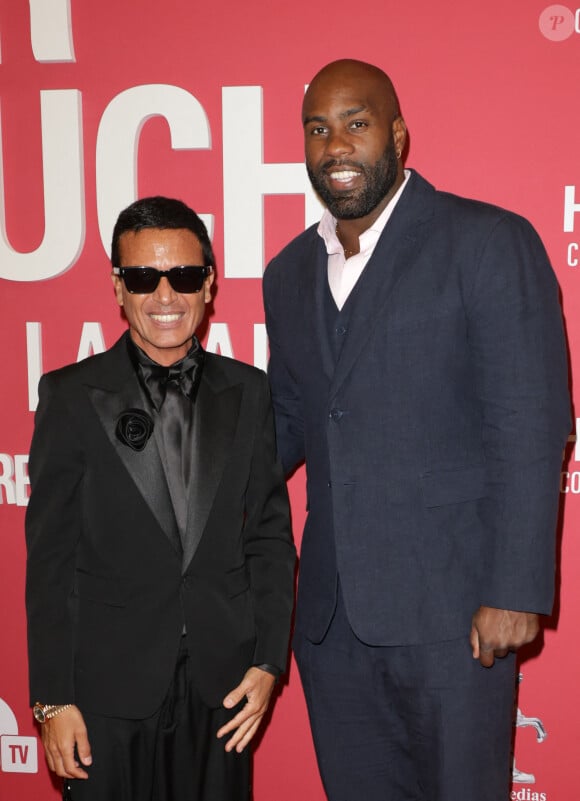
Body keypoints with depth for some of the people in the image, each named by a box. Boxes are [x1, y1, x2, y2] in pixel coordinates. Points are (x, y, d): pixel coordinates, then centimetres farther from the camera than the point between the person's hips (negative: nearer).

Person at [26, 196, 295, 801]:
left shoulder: (248, 393, 4)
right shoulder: (72, 397, -3)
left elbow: (270, 533, 6)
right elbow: (50, 558, -4)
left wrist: (268, 661, 0)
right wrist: (52, 700, -6)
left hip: (223, 683, 2)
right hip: (108, 689, -2)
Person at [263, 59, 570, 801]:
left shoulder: (489, 243, -7)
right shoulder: (289, 272, 12)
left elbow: (531, 429, -12)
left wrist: (515, 594, -16)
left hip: (447, 603, -5)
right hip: (330, 611, 6)